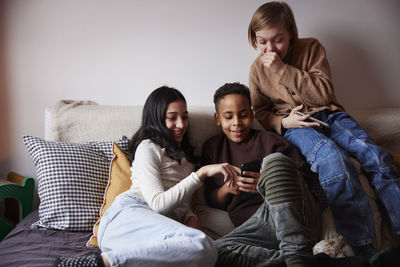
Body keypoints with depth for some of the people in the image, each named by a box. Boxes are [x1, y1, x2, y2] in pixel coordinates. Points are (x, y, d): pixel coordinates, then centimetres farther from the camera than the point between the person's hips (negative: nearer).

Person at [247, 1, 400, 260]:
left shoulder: (311, 47, 1)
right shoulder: (257, 69, 5)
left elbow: (325, 93, -11)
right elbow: (261, 114, 12)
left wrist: (283, 70, -17)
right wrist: (283, 122, -11)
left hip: (328, 114, 2)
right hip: (293, 123, -1)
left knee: (375, 154, -26)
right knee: (331, 156, -35)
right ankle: (362, 247, -33)